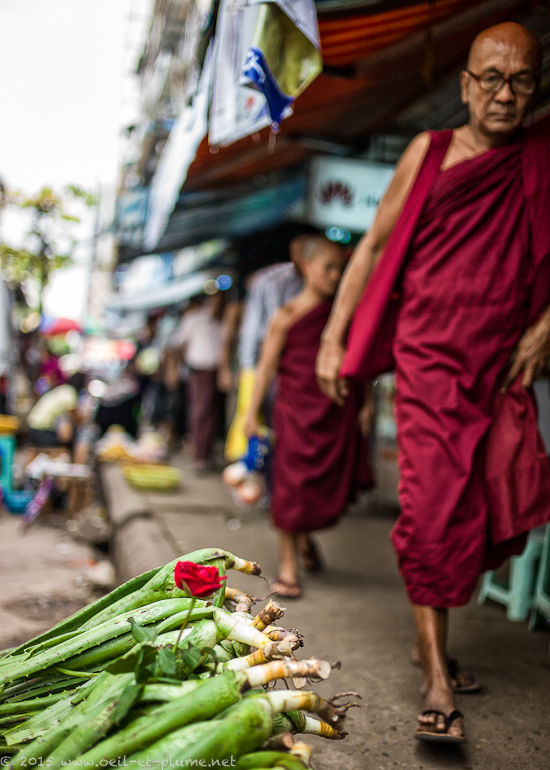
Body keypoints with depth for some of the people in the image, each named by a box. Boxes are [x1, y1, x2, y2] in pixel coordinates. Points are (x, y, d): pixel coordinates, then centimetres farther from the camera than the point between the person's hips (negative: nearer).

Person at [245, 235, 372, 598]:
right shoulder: (288, 316, -5)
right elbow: (267, 366, -3)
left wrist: (364, 404, 12)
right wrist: (253, 412, -4)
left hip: (337, 411, 4)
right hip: (297, 409, -4)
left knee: (333, 484, 7)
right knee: (292, 483, 0)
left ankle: (306, 535, 38)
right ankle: (288, 563, 15)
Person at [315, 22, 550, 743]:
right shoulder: (430, 151, 4)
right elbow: (374, 246, 5)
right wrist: (333, 339, 1)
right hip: (430, 359, -3)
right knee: (436, 508, -9)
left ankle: (432, 628, 24)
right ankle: (436, 674, 1)